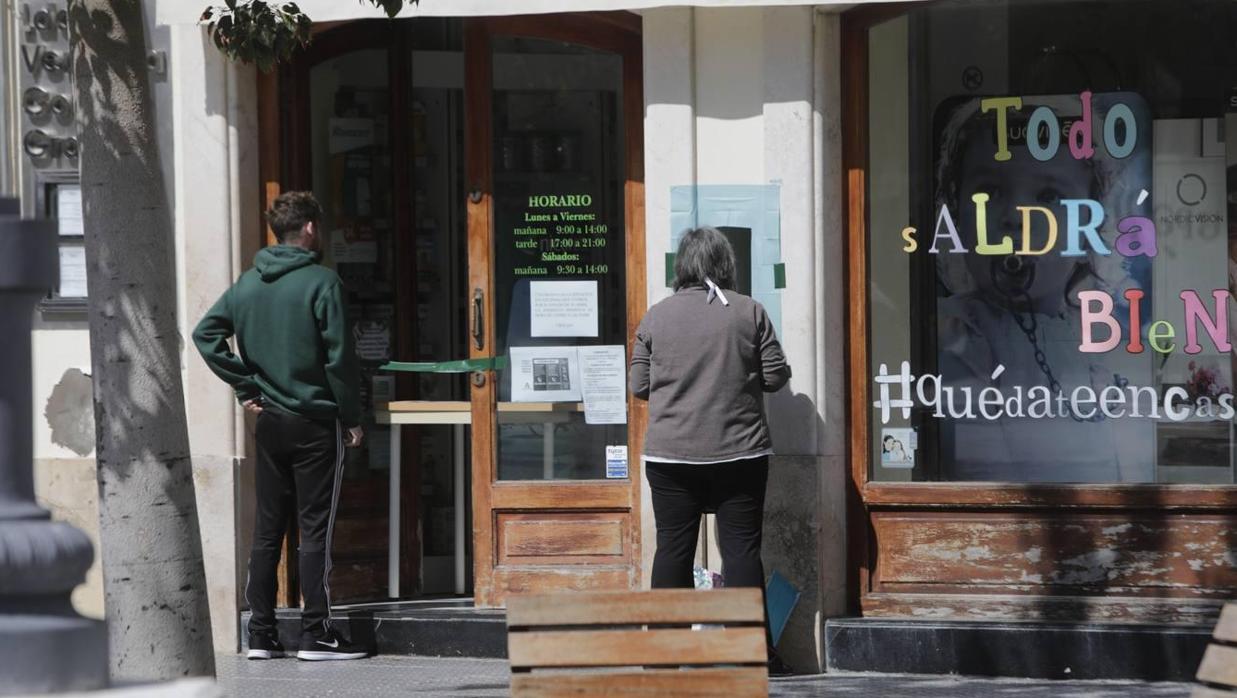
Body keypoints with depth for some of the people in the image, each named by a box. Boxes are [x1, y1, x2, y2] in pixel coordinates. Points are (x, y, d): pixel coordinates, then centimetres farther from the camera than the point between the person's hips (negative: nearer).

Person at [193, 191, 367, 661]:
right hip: (316, 422, -5)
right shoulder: (322, 283, -12)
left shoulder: (247, 283, 6)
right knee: (316, 530, -2)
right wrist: (351, 418, -5)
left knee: (266, 530, 9)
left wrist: (246, 388, 5)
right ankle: (316, 634, -2)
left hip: (269, 423, 5)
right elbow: (339, 357, -14)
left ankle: (261, 634, 11)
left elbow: (205, 334, 4)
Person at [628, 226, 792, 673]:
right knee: (741, 548, 2)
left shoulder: (657, 317, 0)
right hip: (738, 452, -1)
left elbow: (639, 385, 5)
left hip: (670, 456, 1)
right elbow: (776, 376, 0)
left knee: (673, 548, 6)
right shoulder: (749, 313, -3)